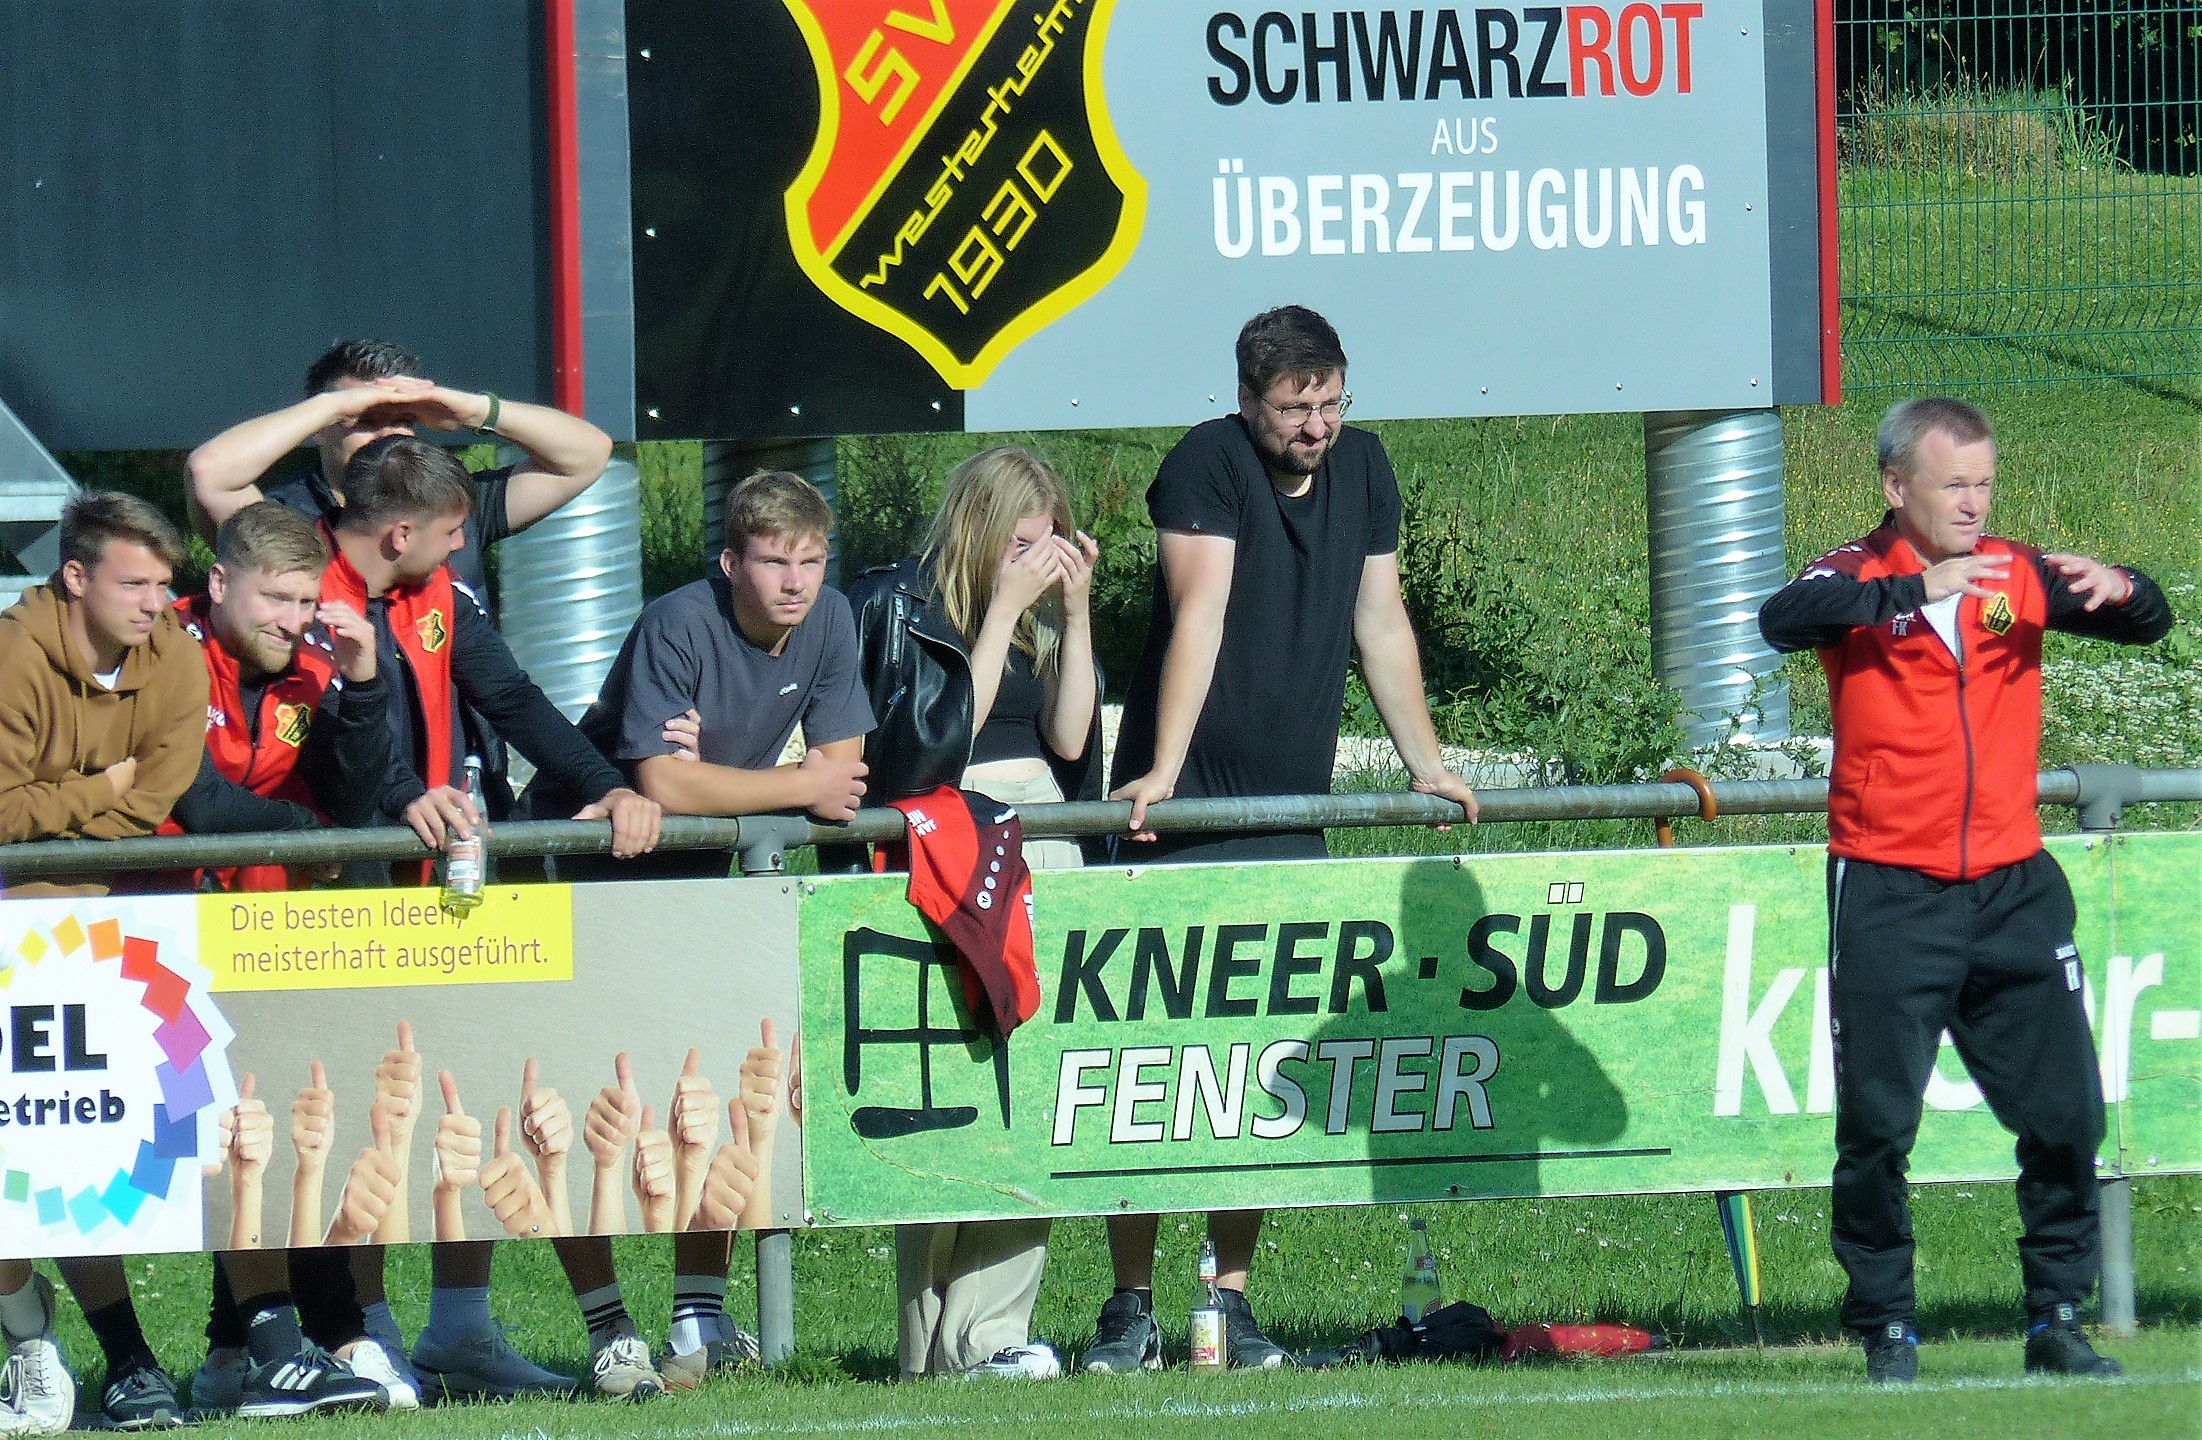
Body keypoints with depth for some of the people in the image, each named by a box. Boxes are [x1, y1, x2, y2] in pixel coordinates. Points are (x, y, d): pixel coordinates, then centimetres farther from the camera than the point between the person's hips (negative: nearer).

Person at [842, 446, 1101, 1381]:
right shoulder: (898, 606, -2)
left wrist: (1074, 612, 3)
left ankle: (994, 1329, 1)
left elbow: (1069, 738, 9)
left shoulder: (1038, 613, 16)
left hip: (1045, 845, 6)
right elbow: (940, 737, -11)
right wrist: (1005, 608, -10)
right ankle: (944, 1345, -9)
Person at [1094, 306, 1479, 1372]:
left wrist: (1426, 763, 14)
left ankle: (1230, 1299, 7)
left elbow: (1380, 624, 15)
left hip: (1292, 818, 5)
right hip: (1186, 809, -5)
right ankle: (1131, 1305, -3)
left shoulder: (1363, 470, 10)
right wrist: (1163, 772, -24)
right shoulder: (1209, 464, -8)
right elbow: (1201, 616, -18)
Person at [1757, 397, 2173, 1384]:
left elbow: (2148, 626, 8)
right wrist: (1919, 588, -36)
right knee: (1878, 1124, -1)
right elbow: (1783, 620, -26)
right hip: (1889, 894, -4)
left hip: (2013, 888, 4)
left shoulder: (2019, 575, 7)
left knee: (2067, 1112, 4)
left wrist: (2118, 589, -16)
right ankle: (1886, 1330, 8)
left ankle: (2056, 1319, 15)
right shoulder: (1859, 579, -5)